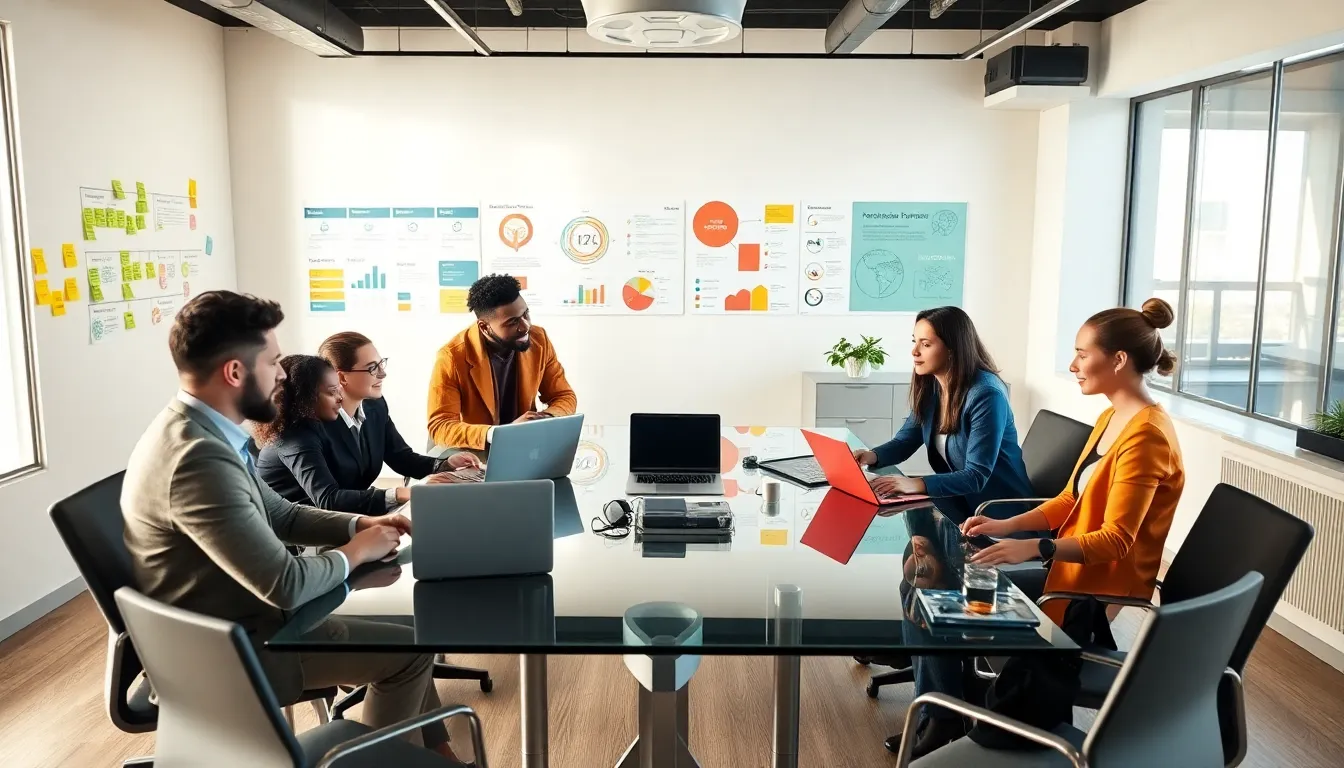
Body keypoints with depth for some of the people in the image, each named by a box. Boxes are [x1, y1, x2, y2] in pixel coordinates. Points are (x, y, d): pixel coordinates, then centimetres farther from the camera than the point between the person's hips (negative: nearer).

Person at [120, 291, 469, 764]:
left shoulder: (198, 431, 2)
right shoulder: (198, 458, -31)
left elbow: (280, 515, 13)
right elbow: (286, 584, -30)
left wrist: (359, 524, -1)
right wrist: (354, 552, -12)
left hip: (230, 622, 10)